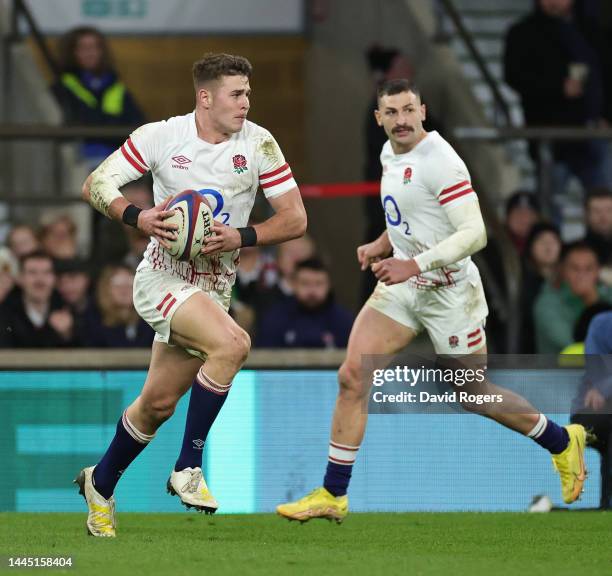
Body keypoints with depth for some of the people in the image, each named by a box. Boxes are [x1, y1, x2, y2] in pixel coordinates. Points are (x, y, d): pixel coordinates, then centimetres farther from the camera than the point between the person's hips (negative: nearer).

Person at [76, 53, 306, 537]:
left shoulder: (258, 144, -3)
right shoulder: (160, 136, -9)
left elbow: (295, 218, -2)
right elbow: (96, 184, -4)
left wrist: (241, 237, -18)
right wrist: (138, 217, -22)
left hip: (215, 286, 4)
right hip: (164, 276, -4)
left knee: (158, 404, 9)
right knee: (232, 343, -30)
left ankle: (101, 483, 35)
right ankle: (188, 469, -18)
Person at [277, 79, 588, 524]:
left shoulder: (440, 161, -20)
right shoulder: (390, 154, 7)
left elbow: (475, 233, -26)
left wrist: (414, 264, -31)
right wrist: (382, 245, 10)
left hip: (449, 291, -7)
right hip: (403, 286, 7)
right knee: (352, 377, -7)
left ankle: (563, 442, 33)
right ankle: (333, 495, -3)